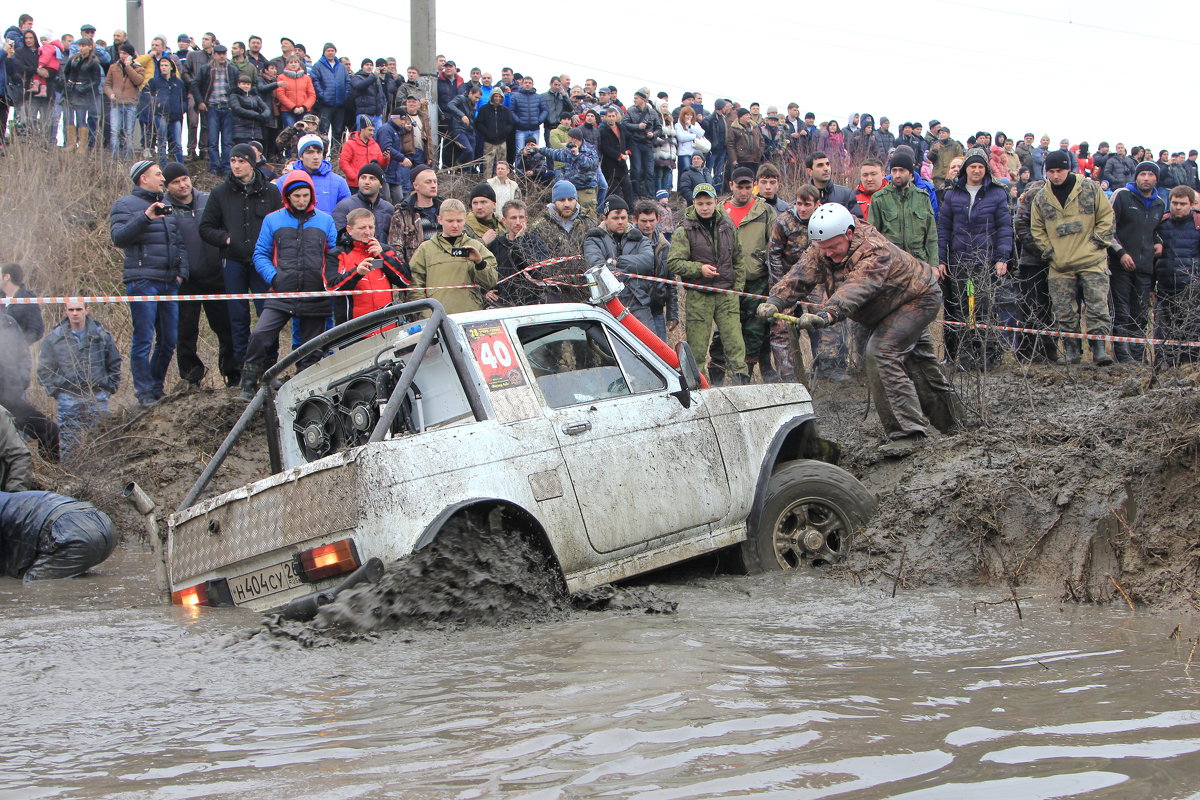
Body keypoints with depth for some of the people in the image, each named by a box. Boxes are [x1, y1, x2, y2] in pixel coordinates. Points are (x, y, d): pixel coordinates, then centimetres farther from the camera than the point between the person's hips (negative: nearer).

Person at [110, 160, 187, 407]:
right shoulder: (125, 205, 2)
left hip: (169, 283, 7)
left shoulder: (166, 207, 22)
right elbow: (119, 237, -14)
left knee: (169, 340, 6)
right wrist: (145, 217, -24)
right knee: (143, 340, -7)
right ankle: (145, 393, -3)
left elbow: (179, 243, 24)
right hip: (143, 281, -6)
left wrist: (181, 272, 10)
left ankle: (156, 388, 18)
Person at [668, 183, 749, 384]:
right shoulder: (685, 230, -2)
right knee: (697, 347, 0)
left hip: (726, 294, 3)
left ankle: (741, 380, -4)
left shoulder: (728, 227, 10)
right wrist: (699, 269, -19)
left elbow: (738, 259, 18)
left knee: (734, 341, -5)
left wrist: (738, 286, 10)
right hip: (698, 296, -3)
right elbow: (674, 262, -8)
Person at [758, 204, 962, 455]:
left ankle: (908, 432, -22)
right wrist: (775, 301, -45)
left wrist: (827, 314, -68)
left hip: (918, 300, -9)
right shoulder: (822, 251, -15)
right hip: (888, 308, 9)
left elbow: (857, 289, -53)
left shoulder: (875, 252, -38)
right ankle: (947, 421, 39)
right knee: (916, 362, 19)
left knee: (880, 353, -25)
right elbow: (800, 276, -27)